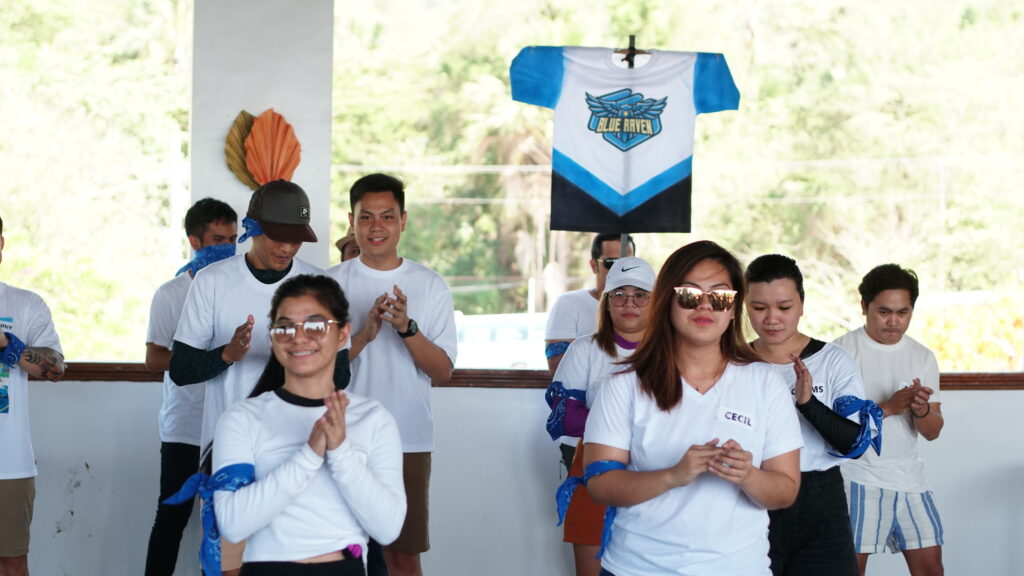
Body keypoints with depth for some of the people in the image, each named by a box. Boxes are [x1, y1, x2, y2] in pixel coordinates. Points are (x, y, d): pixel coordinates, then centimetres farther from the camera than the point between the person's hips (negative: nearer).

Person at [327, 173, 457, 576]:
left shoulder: (430, 285, 4)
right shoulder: (331, 283, 3)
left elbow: (443, 372, -3)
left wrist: (406, 327, -19)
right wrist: (364, 335, -19)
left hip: (408, 441, 0)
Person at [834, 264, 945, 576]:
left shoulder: (923, 357, 8)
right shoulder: (842, 351, -7)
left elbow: (933, 432, 7)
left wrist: (922, 410, -16)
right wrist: (889, 407, -24)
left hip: (910, 479, 5)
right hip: (858, 477, -5)